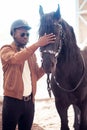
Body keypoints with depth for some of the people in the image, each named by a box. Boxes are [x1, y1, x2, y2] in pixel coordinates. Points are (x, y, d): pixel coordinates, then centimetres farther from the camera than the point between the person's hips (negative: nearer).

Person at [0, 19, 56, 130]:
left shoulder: (31, 52, 13)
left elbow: (36, 75, 10)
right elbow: (15, 58, -27)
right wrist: (37, 44, -32)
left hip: (29, 101, 6)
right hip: (12, 100, -5)